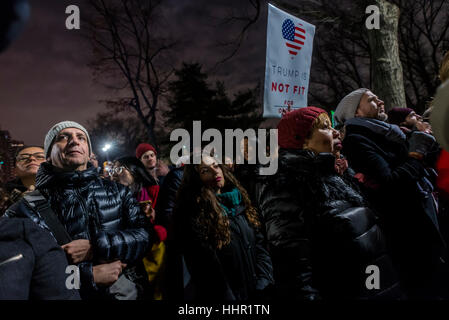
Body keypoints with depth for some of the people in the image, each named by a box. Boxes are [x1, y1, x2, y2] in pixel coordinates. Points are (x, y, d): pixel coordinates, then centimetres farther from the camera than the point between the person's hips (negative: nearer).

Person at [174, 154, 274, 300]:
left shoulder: (238, 200, 5)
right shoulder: (193, 215, -16)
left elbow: (259, 242, 4)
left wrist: (264, 280, -6)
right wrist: (228, 297, -17)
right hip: (225, 295, -5)